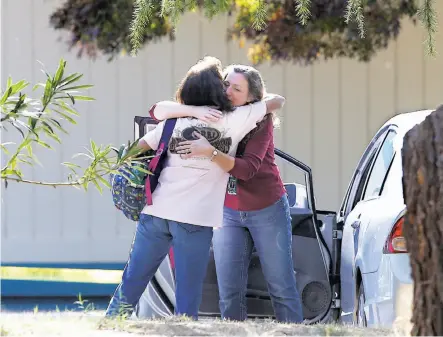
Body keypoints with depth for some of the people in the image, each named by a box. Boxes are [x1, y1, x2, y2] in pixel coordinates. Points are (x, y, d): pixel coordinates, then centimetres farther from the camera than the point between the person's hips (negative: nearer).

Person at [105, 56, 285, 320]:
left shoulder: (174, 122, 11)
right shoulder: (234, 121, 2)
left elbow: (139, 148, 15)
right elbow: (277, 100, 13)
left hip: (157, 210, 4)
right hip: (195, 219, -4)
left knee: (133, 280, 12)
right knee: (188, 293, 0)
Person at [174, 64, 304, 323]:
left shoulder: (260, 122, -16)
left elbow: (247, 169, -29)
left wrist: (210, 152, -43)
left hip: (267, 211, -3)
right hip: (229, 213, 3)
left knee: (282, 287, 1)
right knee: (230, 292, -1)